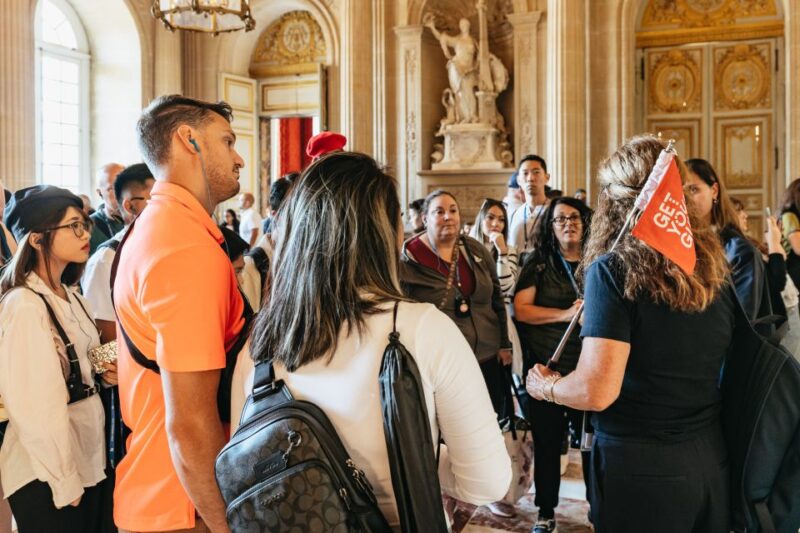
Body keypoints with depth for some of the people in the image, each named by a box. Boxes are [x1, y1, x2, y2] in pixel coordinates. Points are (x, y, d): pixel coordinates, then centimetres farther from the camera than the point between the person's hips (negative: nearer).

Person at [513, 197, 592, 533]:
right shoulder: (538, 264, 3)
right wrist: (567, 314, -16)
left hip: (589, 369, 0)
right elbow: (521, 309, -6)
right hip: (546, 368, 0)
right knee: (546, 443, 10)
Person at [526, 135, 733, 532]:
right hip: (712, 458, 6)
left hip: (639, 465, -6)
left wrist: (544, 387, -2)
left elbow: (596, 391, -22)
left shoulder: (613, 269, -17)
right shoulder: (713, 266, 1)